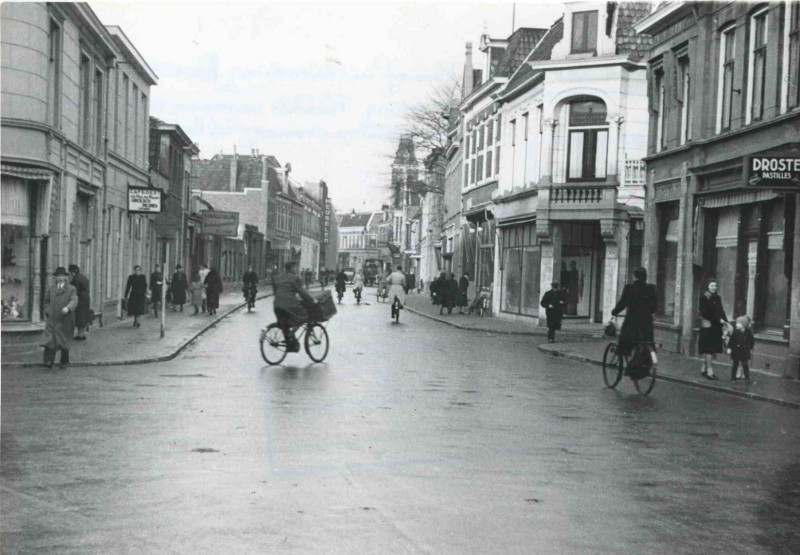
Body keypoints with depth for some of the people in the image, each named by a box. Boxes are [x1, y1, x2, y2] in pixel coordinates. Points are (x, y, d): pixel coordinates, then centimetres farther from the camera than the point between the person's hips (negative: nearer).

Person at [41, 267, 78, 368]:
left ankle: (64, 362, 19)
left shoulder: (71, 289, 2)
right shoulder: (51, 289, 11)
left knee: (64, 341, 6)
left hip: (65, 321, -2)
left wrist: (68, 308, -32)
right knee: (50, 341, -10)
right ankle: (48, 361, -15)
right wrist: (47, 312, 7)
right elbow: (46, 301, 21)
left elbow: (74, 301, -12)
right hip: (52, 319, 2)